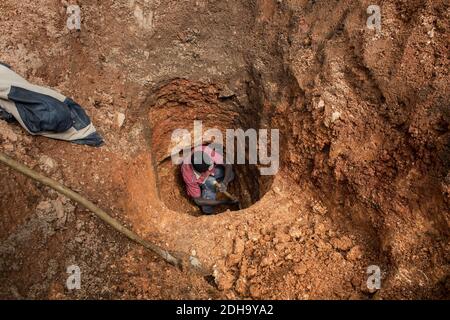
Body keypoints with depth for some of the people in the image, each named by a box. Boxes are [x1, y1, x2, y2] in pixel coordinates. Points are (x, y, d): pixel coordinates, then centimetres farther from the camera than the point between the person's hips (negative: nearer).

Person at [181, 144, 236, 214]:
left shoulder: (207, 151, -40)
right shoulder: (189, 175, -39)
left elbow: (228, 165, -28)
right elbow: (198, 200, -28)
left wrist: (225, 182, -46)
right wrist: (224, 202, -32)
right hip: (199, 182, -3)